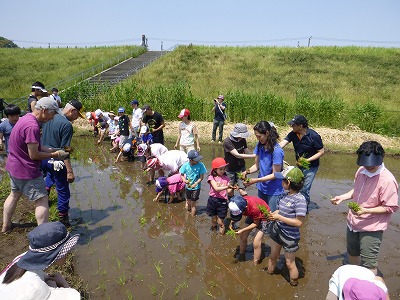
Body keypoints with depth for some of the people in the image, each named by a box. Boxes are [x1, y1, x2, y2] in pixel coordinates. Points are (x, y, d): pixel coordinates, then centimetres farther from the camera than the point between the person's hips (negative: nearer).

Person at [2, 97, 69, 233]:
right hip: (27, 171, -11)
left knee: (14, 194, 27)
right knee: (42, 200, -3)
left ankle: (6, 226, 44)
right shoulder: (32, 127, -27)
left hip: (13, 166, 11)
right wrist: (54, 155, -13)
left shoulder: (25, 119, 5)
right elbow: (34, 155, -25)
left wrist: (52, 150, 0)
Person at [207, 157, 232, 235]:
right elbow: (216, 188, -18)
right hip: (213, 200, 0)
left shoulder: (226, 178, 2)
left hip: (222, 201, 0)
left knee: (220, 221, 4)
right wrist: (227, 187, -30)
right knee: (213, 219, 15)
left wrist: (231, 189, -23)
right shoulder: (212, 177, -5)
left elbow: (229, 192, -1)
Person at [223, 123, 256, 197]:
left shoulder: (243, 140, -4)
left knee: (243, 191, -7)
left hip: (241, 168, 3)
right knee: (230, 192, 5)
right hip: (230, 170, -3)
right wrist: (253, 156, -29)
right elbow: (237, 155, -26)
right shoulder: (227, 142, -21)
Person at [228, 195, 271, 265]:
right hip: (252, 215, 6)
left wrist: (242, 230, -26)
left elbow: (256, 223, -22)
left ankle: (255, 264, 9)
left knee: (256, 243, -11)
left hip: (263, 216, -6)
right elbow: (234, 215, -3)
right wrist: (232, 223, -22)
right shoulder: (239, 204, -26)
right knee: (243, 237, 9)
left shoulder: (254, 208, -41)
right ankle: (241, 257, 31)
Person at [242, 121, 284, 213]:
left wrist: (256, 180, -26)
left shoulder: (277, 151, -25)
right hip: (262, 188, 7)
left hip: (274, 191, -6)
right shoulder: (259, 146, -4)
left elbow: (275, 174, -20)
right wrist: (247, 171, -16)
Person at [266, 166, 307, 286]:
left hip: (290, 236, -7)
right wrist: (272, 214, -11)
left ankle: (294, 284, 37)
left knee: (290, 263, 14)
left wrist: (279, 217, -26)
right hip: (277, 230, 7)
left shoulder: (300, 200, -27)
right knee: (273, 257, 25)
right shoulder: (285, 194, -5)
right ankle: (269, 274, 48)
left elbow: (298, 222, -27)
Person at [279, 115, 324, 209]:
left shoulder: (314, 136, -22)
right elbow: (282, 144, -18)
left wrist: (307, 160, -23)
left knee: (304, 189, -4)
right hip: (299, 165, 6)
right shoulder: (293, 134, -9)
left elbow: (321, 152, -15)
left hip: (311, 167, -6)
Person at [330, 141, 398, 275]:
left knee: (369, 264, 4)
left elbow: (390, 207, -18)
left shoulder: (388, 181, -25)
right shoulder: (361, 171, -5)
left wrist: (366, 211, -28)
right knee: (352, 254, 27)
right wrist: (342, 197, -1)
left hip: (371, 228, -7)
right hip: (353, 222, 7)